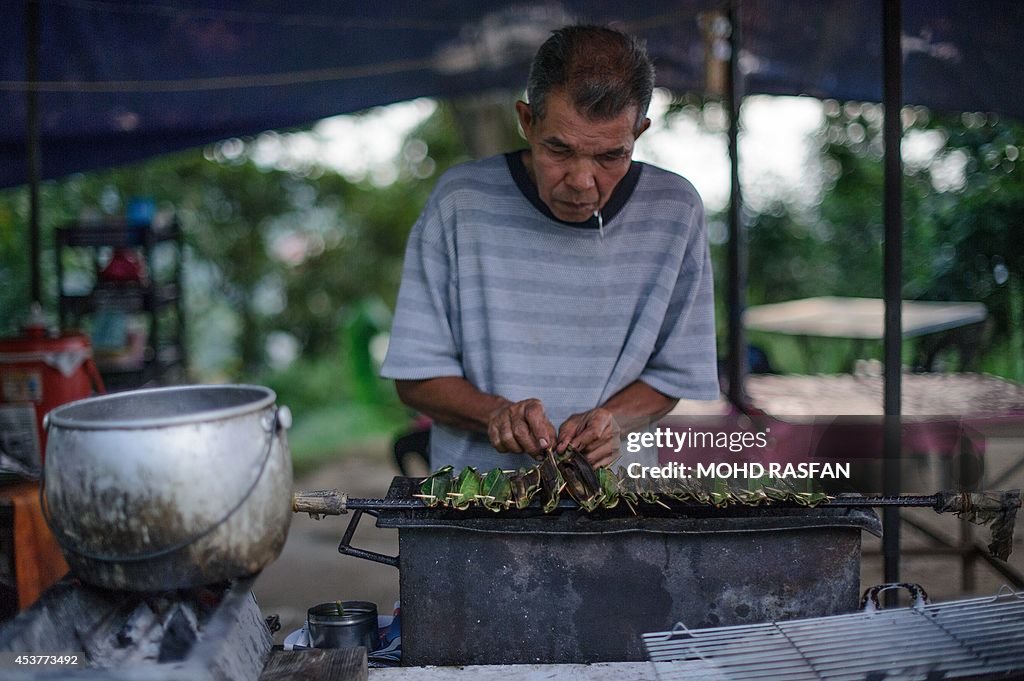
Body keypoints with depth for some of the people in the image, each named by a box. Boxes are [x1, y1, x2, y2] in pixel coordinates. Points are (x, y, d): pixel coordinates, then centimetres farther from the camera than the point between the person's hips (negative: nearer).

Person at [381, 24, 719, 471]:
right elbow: (416, 376, -1)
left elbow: (674, 374, 5)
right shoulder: (460, 202, -6)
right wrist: (496, 413, -19)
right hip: (474, 491, -2)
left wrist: (611, 418, -14)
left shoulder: (676, 212, -2)